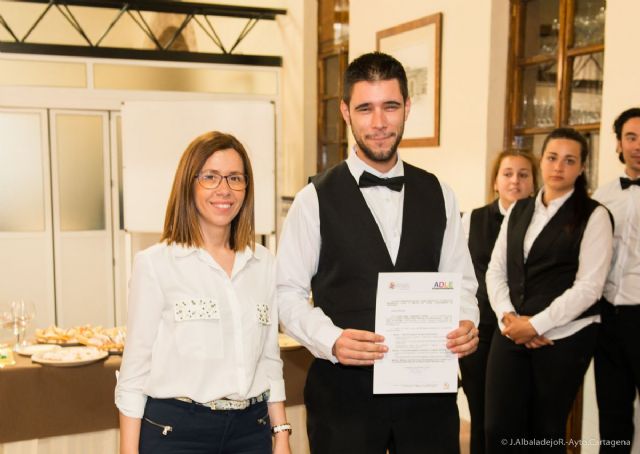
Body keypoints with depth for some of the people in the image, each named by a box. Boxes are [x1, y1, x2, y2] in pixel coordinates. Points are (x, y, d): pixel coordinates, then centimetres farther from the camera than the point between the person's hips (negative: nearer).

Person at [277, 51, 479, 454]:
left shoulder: (439, 195, 6)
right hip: (344, 387, -3)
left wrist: (467, 323, -10)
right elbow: (289, 292, -4)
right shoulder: (316, 199, -5)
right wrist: (332, 340, -20)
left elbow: (460, 281, 10)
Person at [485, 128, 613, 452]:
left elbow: (588, 286, -10)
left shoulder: (593, 215, -2)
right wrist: (508, 317, -7)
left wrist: (535, 325, -13)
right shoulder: (518, 211, 12)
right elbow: (495, 270, 9)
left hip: (564, 337, -3)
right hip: (510, 333, 4)